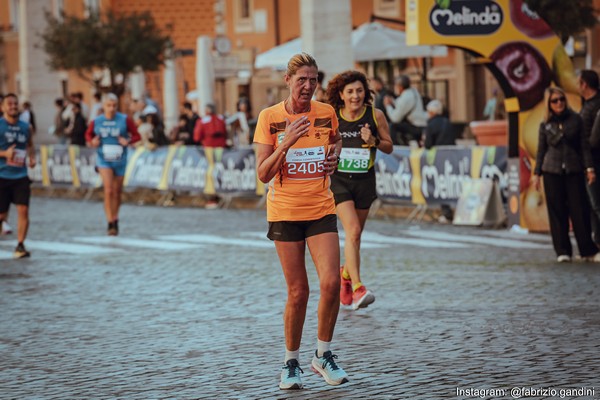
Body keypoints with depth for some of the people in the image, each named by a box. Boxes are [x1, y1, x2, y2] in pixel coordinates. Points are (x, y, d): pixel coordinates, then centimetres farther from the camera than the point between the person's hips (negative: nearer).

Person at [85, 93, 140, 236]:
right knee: (108, 190, -16)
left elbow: (136, 135, 2)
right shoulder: (96, 122, -3)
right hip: (104, 160, -1)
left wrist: (128, 141, -17)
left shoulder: (124, 120, -5)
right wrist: (92, 142, -7)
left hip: (120, 160, 1)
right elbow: (88, 134, 14)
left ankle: (115, 220, 31)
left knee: (117, 192, 12)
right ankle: (110, 223, -15)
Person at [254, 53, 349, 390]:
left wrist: (334, 157, 2)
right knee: (298, 291, -1)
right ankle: (291, 362, 16)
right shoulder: (270, 117, -6)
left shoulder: (327, 113, 2)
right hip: (285, 211, -2)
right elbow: (263, 174, -9)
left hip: (321, 210, 2)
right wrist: (286, 143, -23)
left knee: (331, 282, -13)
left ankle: (324, 354, 6)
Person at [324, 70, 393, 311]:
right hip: (338, 180, -2)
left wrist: (374, 141, -14)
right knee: (353, 231, -19)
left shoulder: (375, 116, -4)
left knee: (355, 235, 13)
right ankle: (357, 288, -25)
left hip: (364, 180, 2)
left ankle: (346, 273, 42)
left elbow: (389, 147, 5)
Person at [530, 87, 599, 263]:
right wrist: (536, 173, 5)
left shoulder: (575, 119, 4)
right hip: (552, 171, 1)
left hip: (574, 170, -1)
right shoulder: (545, 124, 6)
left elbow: (584, 145, 4)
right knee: (557, 211, 0)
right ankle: (562, 251, 5)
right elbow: (541, 150, 10)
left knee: (580, 210, -3)